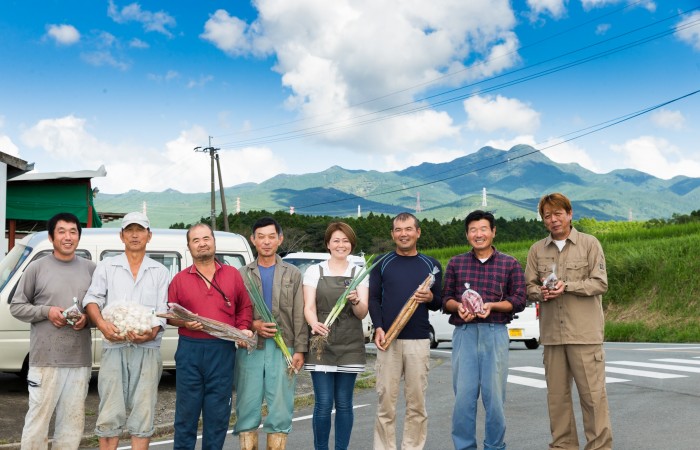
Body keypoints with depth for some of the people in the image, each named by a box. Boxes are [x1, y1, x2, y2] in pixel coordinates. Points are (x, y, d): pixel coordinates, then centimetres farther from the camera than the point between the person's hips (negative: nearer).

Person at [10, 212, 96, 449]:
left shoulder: (90, 268, 8)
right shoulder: (37, 267, 1)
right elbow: (16, 306, 4)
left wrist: (88, 317, -7)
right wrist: (46, 311, -10)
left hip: (80, 359, 3)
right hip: (45, 359, -3)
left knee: (73, 421, 9)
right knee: (38, 416, -2)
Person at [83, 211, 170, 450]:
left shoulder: (160, 272, 12)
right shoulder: (106, 266, 12)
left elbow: (162, 311, 4)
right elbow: (92, 298, 0)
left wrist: (152, 332, -17)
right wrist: (101, 322, -20)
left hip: (147, 348, 0)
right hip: (114, 347, 0)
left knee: (143, 414, 0)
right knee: (109, 414, -1)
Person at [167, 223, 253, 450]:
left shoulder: (233, 275, 9)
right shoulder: (180, 279, 7)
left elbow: (245, 308, 13)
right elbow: (169, 314, 8)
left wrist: (243, 329, -3)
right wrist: (184, 322, -11)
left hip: (223, 351, 1)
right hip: (190, 350, 0)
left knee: (218, 413, 5)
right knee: (186, 410, 4)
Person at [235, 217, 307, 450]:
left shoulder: (292, 274, 10)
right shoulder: (242, 274, 9)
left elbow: (299, 316, 4)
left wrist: (299, 349, -3)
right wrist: (252, 325, -12)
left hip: (283, 349, 0)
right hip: (250, 349, 0)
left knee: (281, 409, 2)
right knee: (248, 407, 3)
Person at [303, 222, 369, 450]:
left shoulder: (359, 273, 7)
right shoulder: (314, 271, 5)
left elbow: (362, 313, 0)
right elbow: (309, 307, -3)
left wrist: (355, 301, -23)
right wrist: (314, 324, -25)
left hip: (350, 346, 1)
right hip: (321, 344, -1)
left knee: (344, 403, 5)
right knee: (323, 403, -5)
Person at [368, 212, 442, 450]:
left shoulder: (431, 264, 12)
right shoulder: (382, 263, 10)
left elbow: (439, 303, 13)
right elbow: (373, 298, 6)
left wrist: (430, 298, -10)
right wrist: (378, 327, -9)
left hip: (419, 340, 1)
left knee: (416, 402, 2)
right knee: (386, 401, -1)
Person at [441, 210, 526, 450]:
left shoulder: (510, 264, 8)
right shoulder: (456, 263, 12)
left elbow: (518, 300, 4)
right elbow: (445, 298, 11)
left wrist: (491, 306, -12)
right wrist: (458, 306, -11)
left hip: (495, 333, -1)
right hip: (464, 333, 1)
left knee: (494, 395, 1)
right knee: (463, 396, -1)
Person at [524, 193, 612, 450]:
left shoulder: (589, 244, 2)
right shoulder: (537, 250, 11)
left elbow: (600, 283, -3)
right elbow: (529, 286, 12)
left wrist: (567, 286, -15)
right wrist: (541, 292, -11)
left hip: (584, 332, -3)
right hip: (552, 333, 4)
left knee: (593, 393, -3)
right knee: (556, 394, 8)